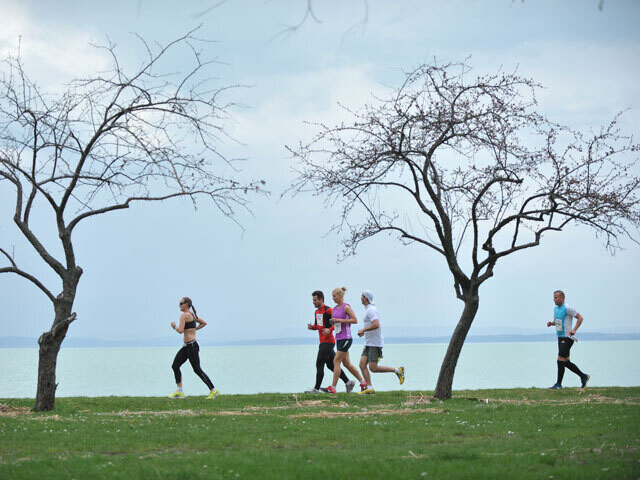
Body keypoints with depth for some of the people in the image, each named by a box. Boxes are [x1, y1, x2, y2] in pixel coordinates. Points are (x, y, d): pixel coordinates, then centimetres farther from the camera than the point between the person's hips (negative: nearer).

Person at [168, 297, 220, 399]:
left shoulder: (184, 315, -14)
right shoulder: (192, 314, 13)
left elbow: (180, 331, -24)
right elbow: (204, 323, 25)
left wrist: (174, 326, -5)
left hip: (191, 346, -10)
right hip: (186, 346, 10)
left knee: (197, 370, -3)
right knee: (175, 366, 8)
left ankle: (213, 390, 3)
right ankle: (179, 392, 9)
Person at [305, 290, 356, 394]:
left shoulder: (328, 310, -13)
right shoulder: (317, 311, 15)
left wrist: (330, 329, -25)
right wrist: (312, 327, 4)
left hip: (328, 342, -10)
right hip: (323, 342, 10)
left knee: (319, 365, -9)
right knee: (331, 365, 13)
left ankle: (316, 388, -6)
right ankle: (348, 382, 18)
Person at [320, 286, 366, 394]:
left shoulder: (346, 307, -9)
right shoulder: (335, 309, 14)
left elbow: (355, 320, -15)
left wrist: (339, 320, -18)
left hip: (346, 338, -9)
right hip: (339, 338, 9)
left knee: (336, 361, -10)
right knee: (346, 363, 10)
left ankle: (333, 387, -9)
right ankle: (363, 383, 20)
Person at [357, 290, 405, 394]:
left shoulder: (371, 310, -15)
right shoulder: (369, 309, 18)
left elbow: (376, 325, -28)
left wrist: (363, 330, -18)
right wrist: (364, 331, 17)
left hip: (375, 344, -10)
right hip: (369, 343, 10)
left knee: (373, 368, -11)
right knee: (362, 364, -1)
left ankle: (397, 370, 2)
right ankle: (369, 388, -3)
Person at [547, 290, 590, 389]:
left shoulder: (567, 308, -13)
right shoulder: (555, 308, 12)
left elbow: (580, 318, -13)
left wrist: (574, 330, -23)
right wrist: (551, 323, 4)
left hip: (567, 339, -9)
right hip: (560, 338, 9)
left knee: (560, 361, -9)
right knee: (566, 362, 11)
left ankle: (558, 384, -3)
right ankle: (583, 376, 22)